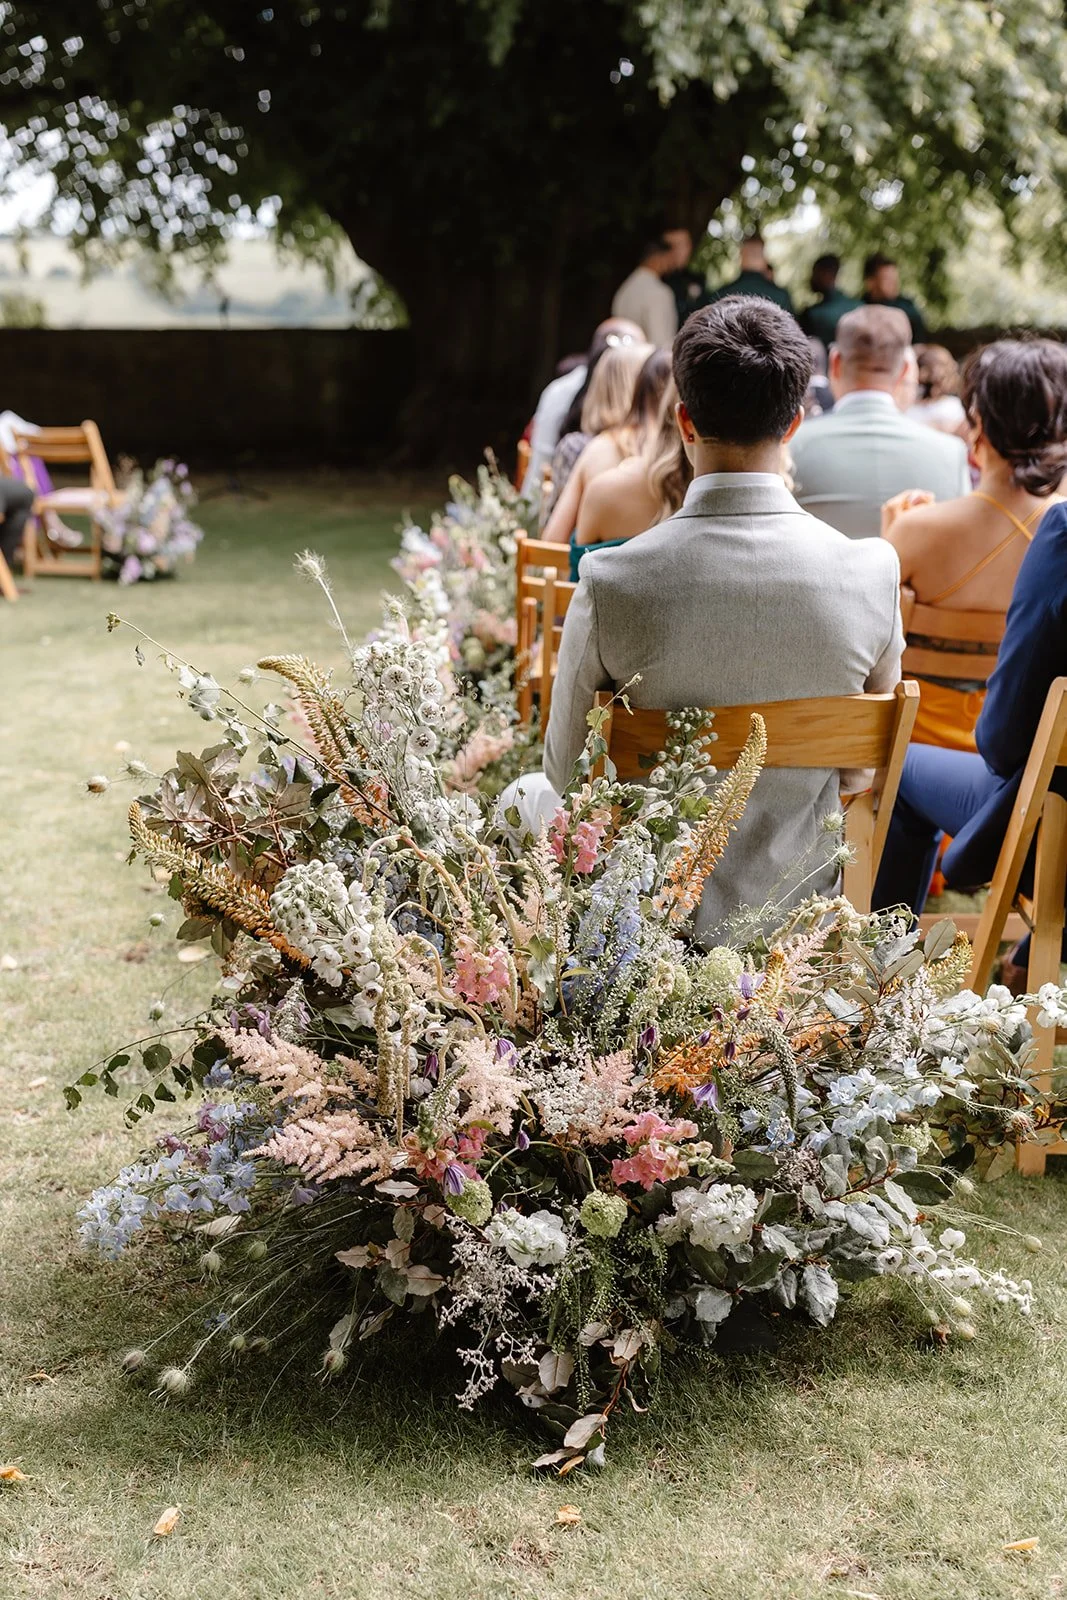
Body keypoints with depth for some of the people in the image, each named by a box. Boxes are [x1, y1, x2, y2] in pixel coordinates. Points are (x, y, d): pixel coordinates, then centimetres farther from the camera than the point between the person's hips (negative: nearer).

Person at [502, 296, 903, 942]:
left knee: (524, 797, 30)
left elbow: (570, 771, -9)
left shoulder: (611, 582, -24)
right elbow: (863, 771, -3)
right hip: (803, 909, 3)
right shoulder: (873, 573, -18)